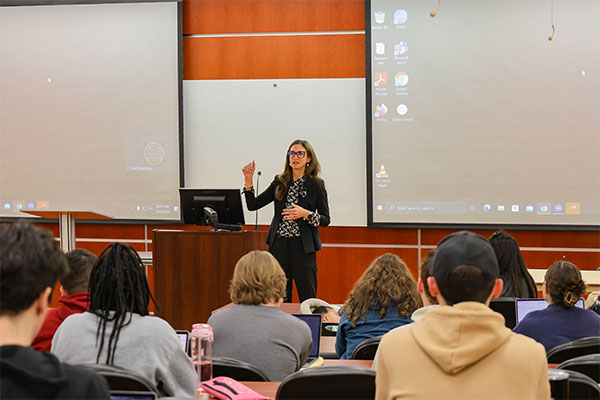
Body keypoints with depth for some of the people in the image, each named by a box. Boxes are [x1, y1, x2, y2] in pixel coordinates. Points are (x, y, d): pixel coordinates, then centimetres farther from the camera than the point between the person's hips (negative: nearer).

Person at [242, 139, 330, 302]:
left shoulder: (316, 185, 0)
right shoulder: (279, 182, 10)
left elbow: (325, 220, 0)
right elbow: (253, 205, 9)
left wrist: (305, 214, -17)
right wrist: (248, 181, -3)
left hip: (302, 247, -3)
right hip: (279, 246, 4)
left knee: (308, 299, -3)